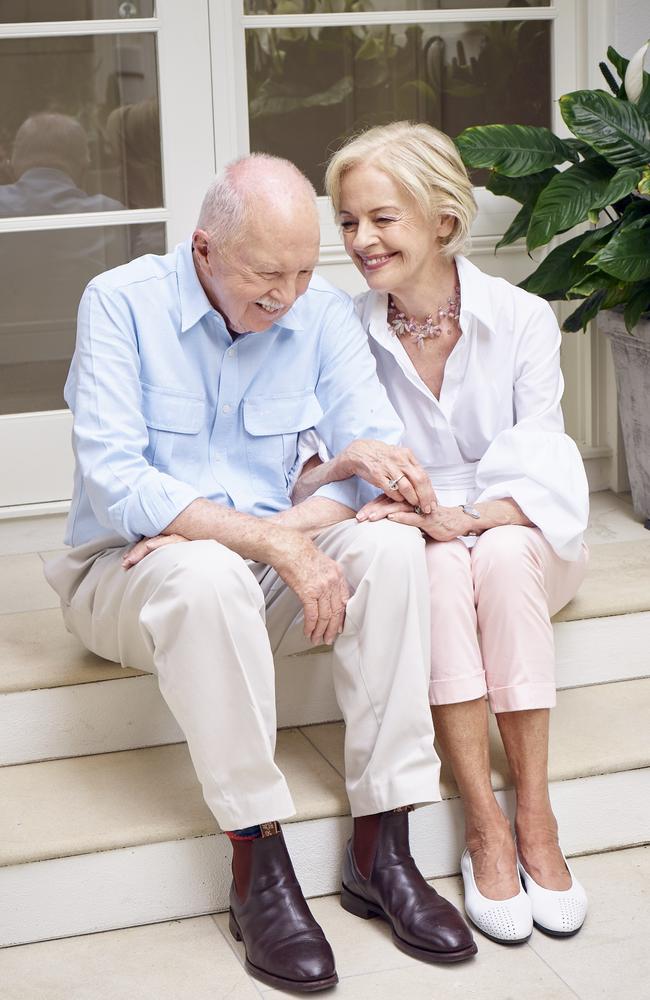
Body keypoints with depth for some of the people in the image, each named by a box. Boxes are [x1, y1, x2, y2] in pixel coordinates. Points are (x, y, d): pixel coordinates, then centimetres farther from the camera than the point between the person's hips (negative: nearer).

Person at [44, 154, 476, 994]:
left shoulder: (323, 315, -1)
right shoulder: (121, 302, -11)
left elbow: (375, 460, -9)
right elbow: (115, 483, -21)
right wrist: (270, 539, -30)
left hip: (261, 569, 4)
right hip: (124, 572, -4)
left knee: (391, 548, -24)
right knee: (207, 574, -37)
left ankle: (381, 851, -21)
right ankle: (258, 869, -28)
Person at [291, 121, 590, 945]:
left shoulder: (522, 320, -7)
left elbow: (539, 469, -14)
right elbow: (301, 479, -9)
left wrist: (461, 515, -32)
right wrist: (347, 464, -33)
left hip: (522, 543, 0)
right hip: (412, 557, 1)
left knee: (501, 553, -34)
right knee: (437, 564, -34)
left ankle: (534, 817, -28)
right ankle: (484, 826, -30)